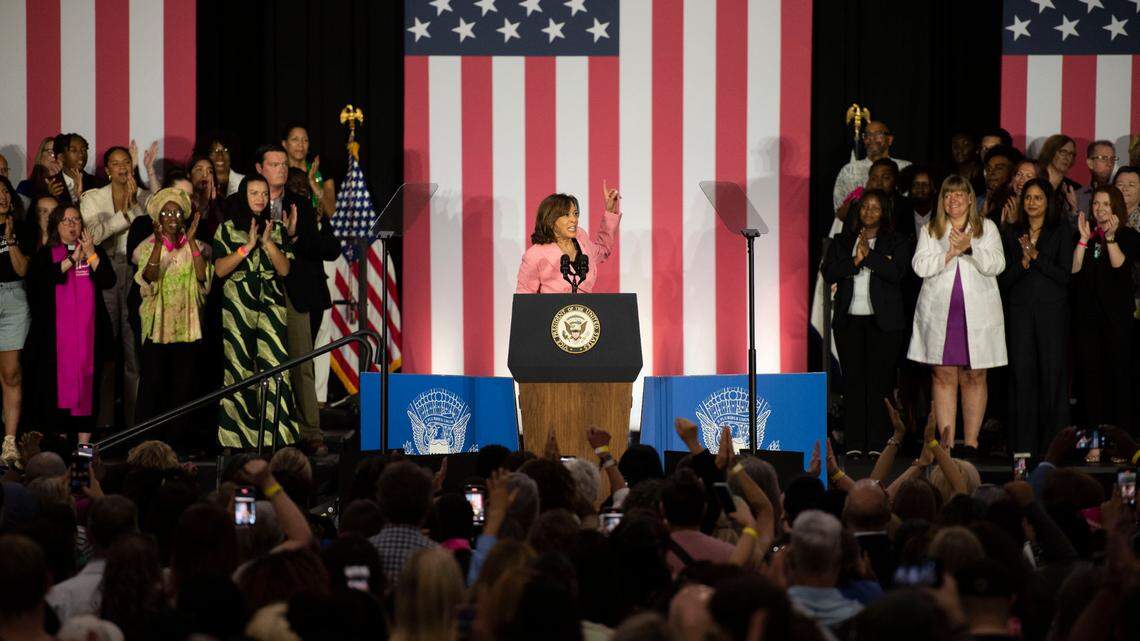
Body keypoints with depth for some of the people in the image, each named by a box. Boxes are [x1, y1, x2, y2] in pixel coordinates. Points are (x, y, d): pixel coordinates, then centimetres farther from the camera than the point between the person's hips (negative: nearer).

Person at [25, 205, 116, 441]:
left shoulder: (96, 252, 13)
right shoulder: (45, 255, 9)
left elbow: (108, 281, 0)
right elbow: (37, 281, -10)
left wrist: (91, 255, -10)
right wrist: (72, 260, -11)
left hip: (88, 331, 1)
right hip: (55, 332, -1)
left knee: (86, 382, -2)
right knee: (56, 381, -3)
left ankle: (84, 443, -1)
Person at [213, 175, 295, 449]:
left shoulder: (277, 230, 12)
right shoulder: (228, 229, 6)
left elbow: (284, 269, 3)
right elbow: (219, 270, -4)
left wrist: (268, 242, -9)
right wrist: (248, 246, -12)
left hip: (271, 308, 1)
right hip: (237, 308, -1)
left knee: (274, 368, -11)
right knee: (239, 370, -2)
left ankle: (276, 435, -11)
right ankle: (236, 435, 3)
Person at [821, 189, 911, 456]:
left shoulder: (896, 243, 8)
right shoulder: (842, 242, 15)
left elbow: (896, 273, -8)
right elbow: (828, 272, 2)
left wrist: (869, 255, -11)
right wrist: (855, 260, -10)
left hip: (882, 321, -2)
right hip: (849, 320, 2)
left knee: (878, 381, -5)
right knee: (852, 381, -2)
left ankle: (877, 442, -3)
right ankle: (854, 443, -2)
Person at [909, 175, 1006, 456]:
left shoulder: (987, 228, 10)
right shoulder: (930, 231, 13)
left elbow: (996, 264, -3)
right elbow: (920, 266, 0)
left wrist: (970, 249, -17)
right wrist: (949, 253, -11)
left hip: (977, 313, -1)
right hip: (940, 312, 1)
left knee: (974, 377, 1)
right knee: (944, 376, -2)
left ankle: (971, 441, 5)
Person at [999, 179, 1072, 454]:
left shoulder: (1060, 232, 3)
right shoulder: (1012, 233, 11)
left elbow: (1065, 274, -5)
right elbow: (1003, 279, 6)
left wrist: (1036, 256, -13)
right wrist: (1023, 262, -11)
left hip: (1052, 310, -2)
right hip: (1020, 310, 2)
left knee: (1053, 371, -4)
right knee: (1022, 372, -1)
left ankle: (1054, 440, 0)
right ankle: (1024, 444, 3)